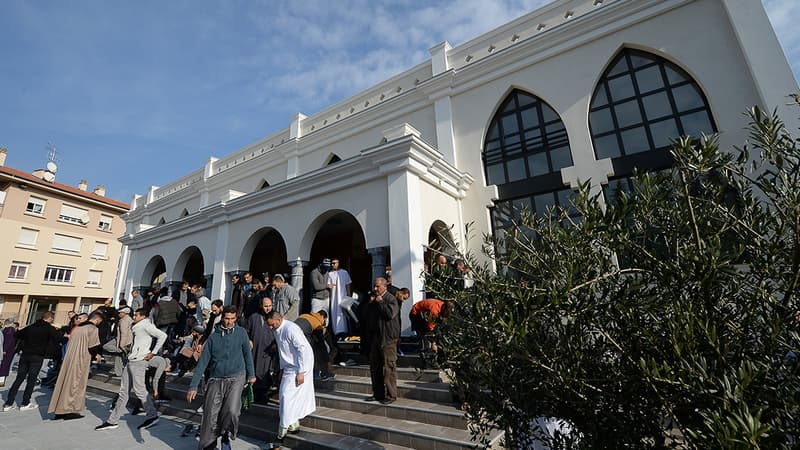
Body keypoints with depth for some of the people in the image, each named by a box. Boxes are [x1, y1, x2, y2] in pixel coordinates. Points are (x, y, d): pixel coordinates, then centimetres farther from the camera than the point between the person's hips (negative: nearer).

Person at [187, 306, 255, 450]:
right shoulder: (213, 337, -2)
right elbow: (202, 362, 0)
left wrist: (251, 374, 13)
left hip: (236, 378, -1)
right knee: (210, 417, 3)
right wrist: (193, 386, -3)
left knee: (231, 411, -17)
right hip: (216, 380, 1)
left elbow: (247, 354, 8)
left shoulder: (241, 332, -2)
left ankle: (226, 438, 12)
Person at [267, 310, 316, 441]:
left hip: (299, 368, -9)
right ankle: (294, 425, 28)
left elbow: (303, 350, -24)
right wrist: (282, 369, 18)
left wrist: (301, 372, -22)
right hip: (289, 367, 9)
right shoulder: (277, 331, 6)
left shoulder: (290, 329, -23)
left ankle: (283, 432, 8)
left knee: (287, 396, -7)